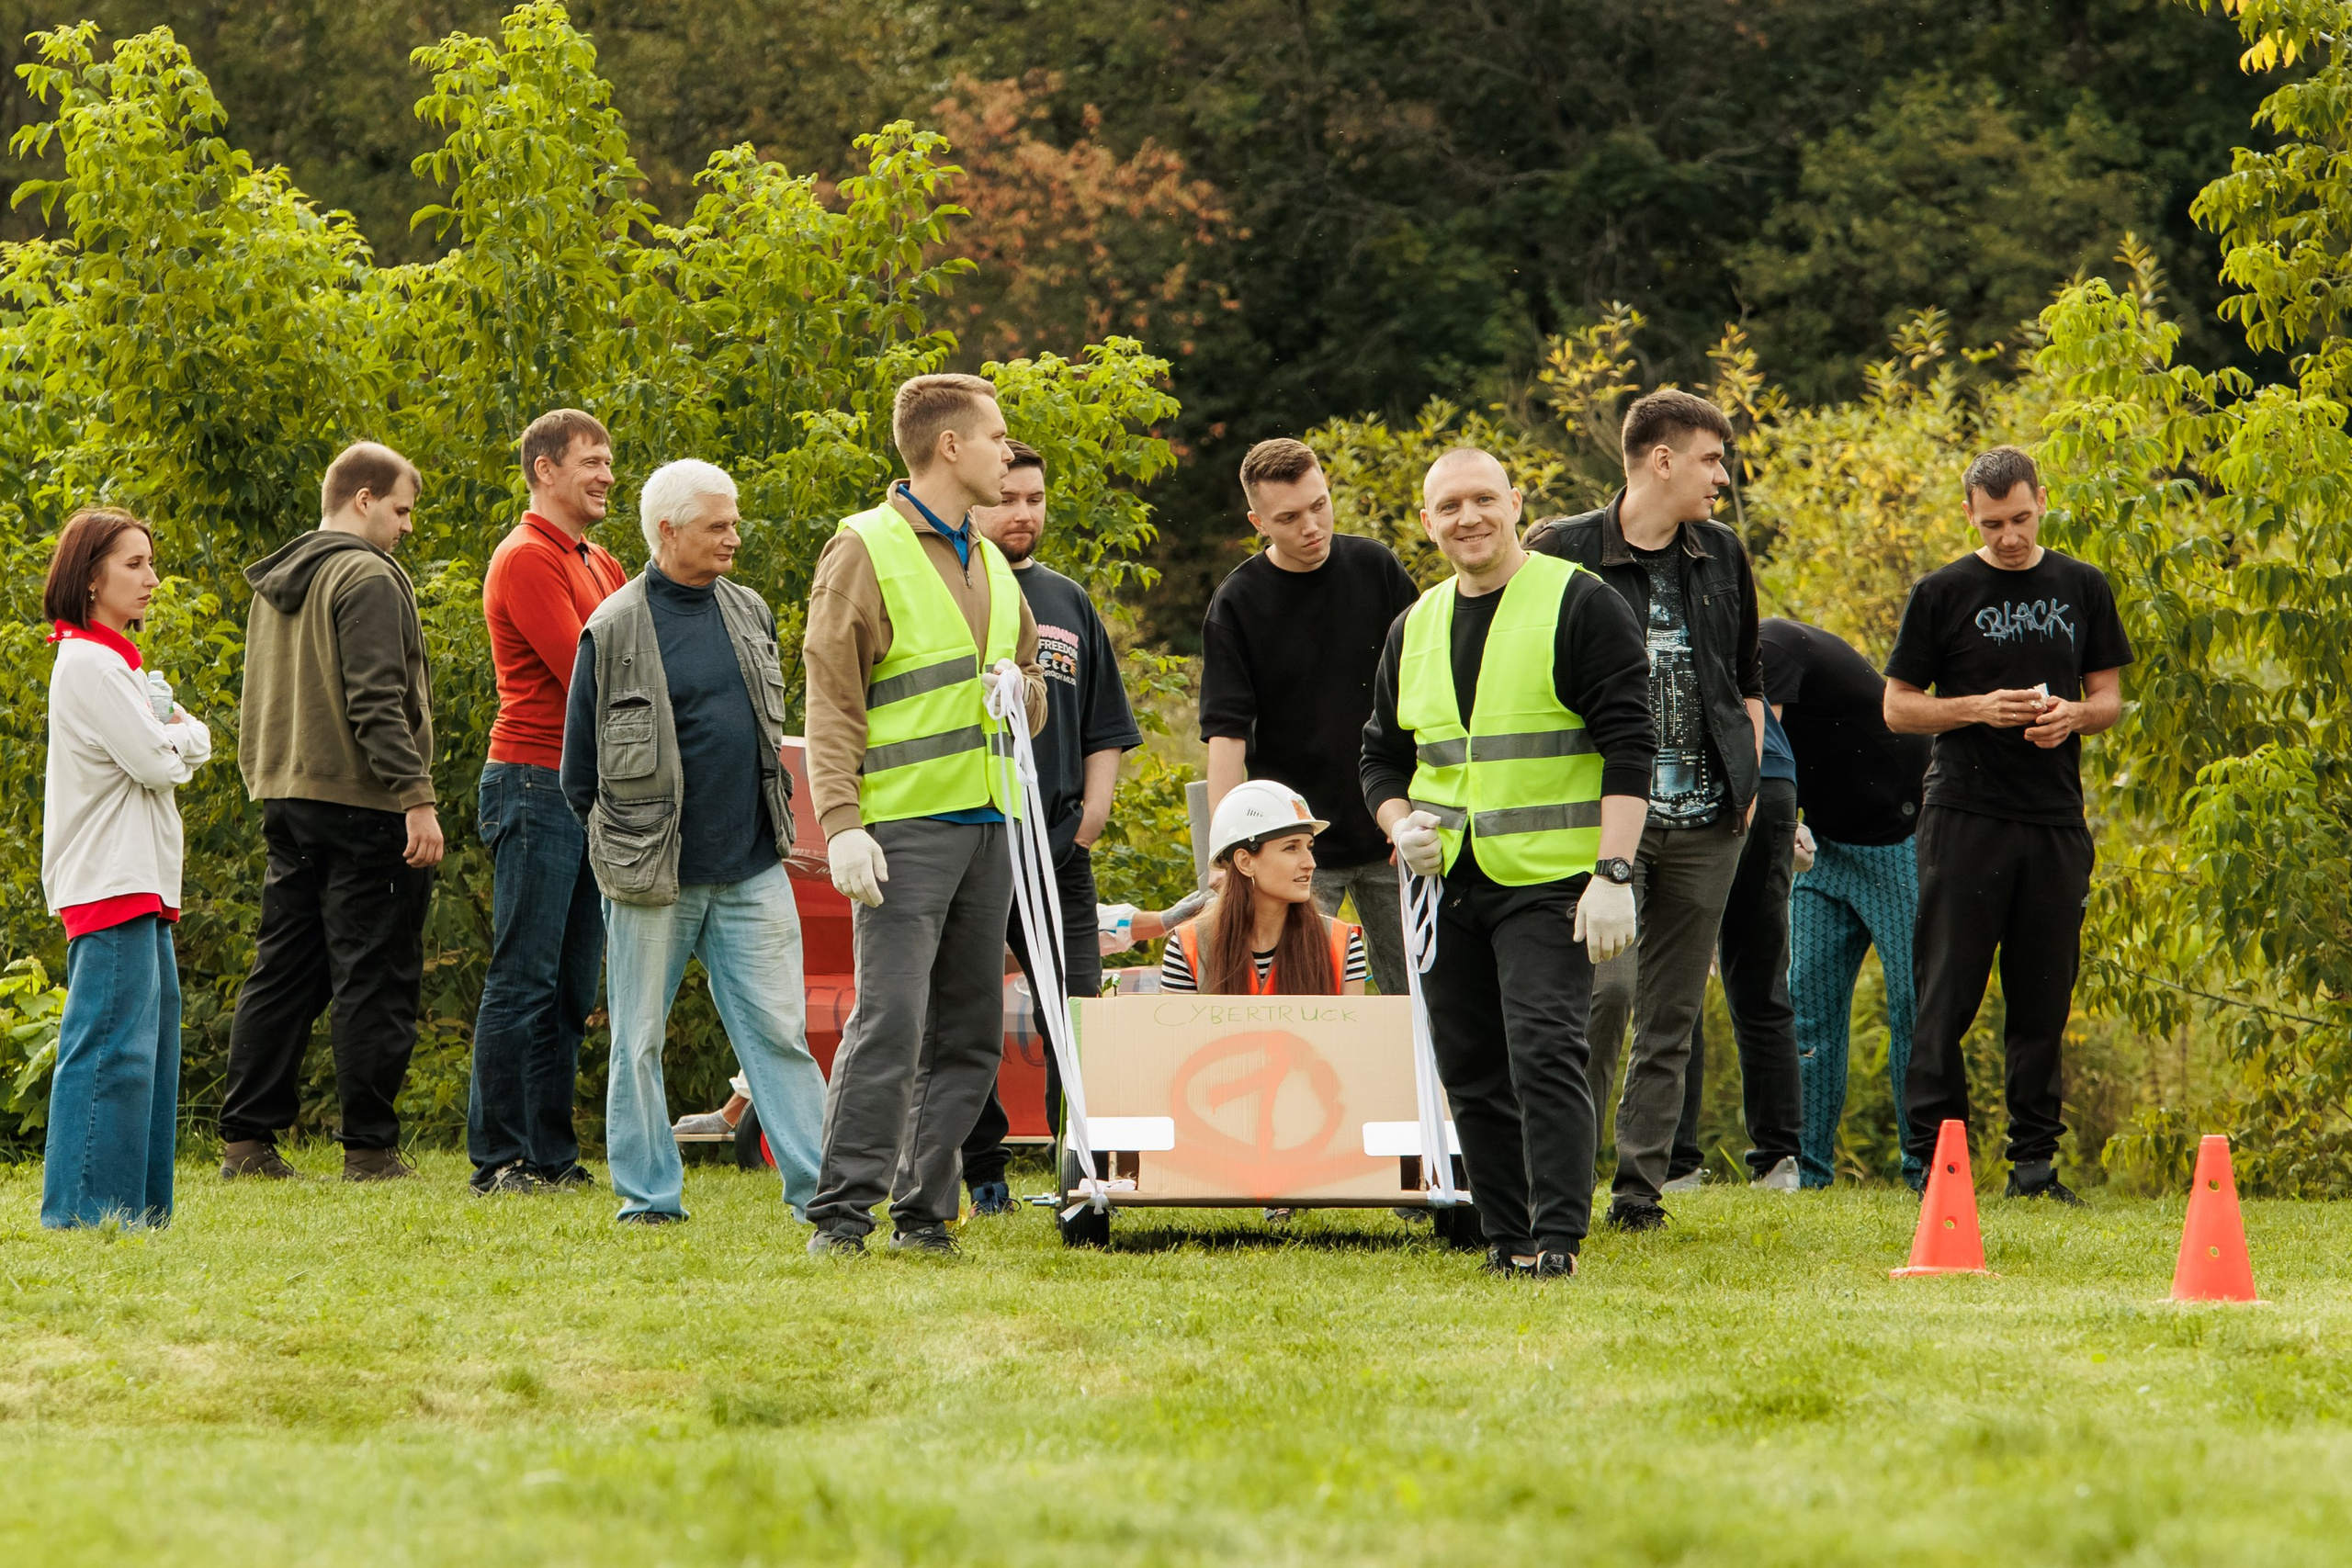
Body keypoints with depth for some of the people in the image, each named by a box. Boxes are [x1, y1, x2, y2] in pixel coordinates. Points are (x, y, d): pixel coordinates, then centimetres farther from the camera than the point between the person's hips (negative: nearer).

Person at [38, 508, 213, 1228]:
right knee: (113, 1042, -12)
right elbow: (156, 762, -17)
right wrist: (178, 740, 3)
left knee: (154, 1028, 10)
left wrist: (177, 737, -4)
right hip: (109, 880, -10)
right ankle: (84, 1210, -12)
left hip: (140, 883, 10)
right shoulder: (88, 663, -12)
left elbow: (190, 749, 17)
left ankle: (140, 1209, 13)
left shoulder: (115, 663, 20)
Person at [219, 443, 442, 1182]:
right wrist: (416, 797, -21)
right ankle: (369, 1147, -4)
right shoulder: (367, 580, -12)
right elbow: (377, 702, -20)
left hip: (287, 802, 9)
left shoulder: (276, 585, 17)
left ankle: (246, 1136, 9)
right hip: (360, 803, -9)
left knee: (283, 970, 11)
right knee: (373, 979, -4)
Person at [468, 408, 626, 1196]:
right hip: (535, 780, -9)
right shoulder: (526, 560, -9)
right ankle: (499, 1159, -6)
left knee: (572, 985, 9)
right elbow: (584, 672, -17)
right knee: (523, 980, -8)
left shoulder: (601, 566, 20)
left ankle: (552, 1153, 12)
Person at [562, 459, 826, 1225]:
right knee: (639, 1040, 4)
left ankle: (816, 1188, 2)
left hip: (752, 873, 4)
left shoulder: (750, 613, 10)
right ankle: (648, 1193, 14)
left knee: (779, 1031, 1)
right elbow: (580, 766, 0)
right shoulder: (614, 629, -7)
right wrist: (623, 844, 5)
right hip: (654, 877, -4)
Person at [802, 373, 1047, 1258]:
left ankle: (925, 1212, 11)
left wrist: (1019, 688, 3)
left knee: (970, 1035, 6)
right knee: (889, 1021, -13)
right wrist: (841, 822, -18)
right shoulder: (867, 552, -3)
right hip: (906, 827, -8)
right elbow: (831, 703, -8)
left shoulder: (990, 564, 19)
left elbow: (1034, 703, 28)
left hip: (988, 824, 8)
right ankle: (842, 1213, -10)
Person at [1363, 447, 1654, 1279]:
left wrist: (1614, 873, -18)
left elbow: (1628, 746, -10)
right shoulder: (1415, 628, 15)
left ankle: (1557, 1237, -17)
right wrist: (1401, 825, 1)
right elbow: (1383, 757, 24)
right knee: (1471, 1070, 7)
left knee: (1543, 1050, -16)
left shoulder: (1581, 607, -5)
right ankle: (1506, 1235, 15)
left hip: (1548, 879, -6)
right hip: (1446, 886, 6)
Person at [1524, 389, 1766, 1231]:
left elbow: (1748, 679, 23)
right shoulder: (1566, 552, -3)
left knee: (1672, 1014, 5)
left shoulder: (1722, 555, 13)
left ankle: (1640, 1187, 11)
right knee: (1606, 986, -18)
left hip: (1704, 823, 5)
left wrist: (1749, 782, 13)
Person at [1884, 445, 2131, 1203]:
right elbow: (1897, 707, 4)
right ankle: (1934, 1158, -1)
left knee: (2044, 999, 4)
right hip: (1965, 818, -3)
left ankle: (2034, 1160, 10)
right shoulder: (1942, 594, 3)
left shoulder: (2083, 588, 12)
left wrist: (2072, 715, -7)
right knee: (1947, 996, -4)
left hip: (2056, 821, 3)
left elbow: (2109, 696, 16)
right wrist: (1978, 708, -12)